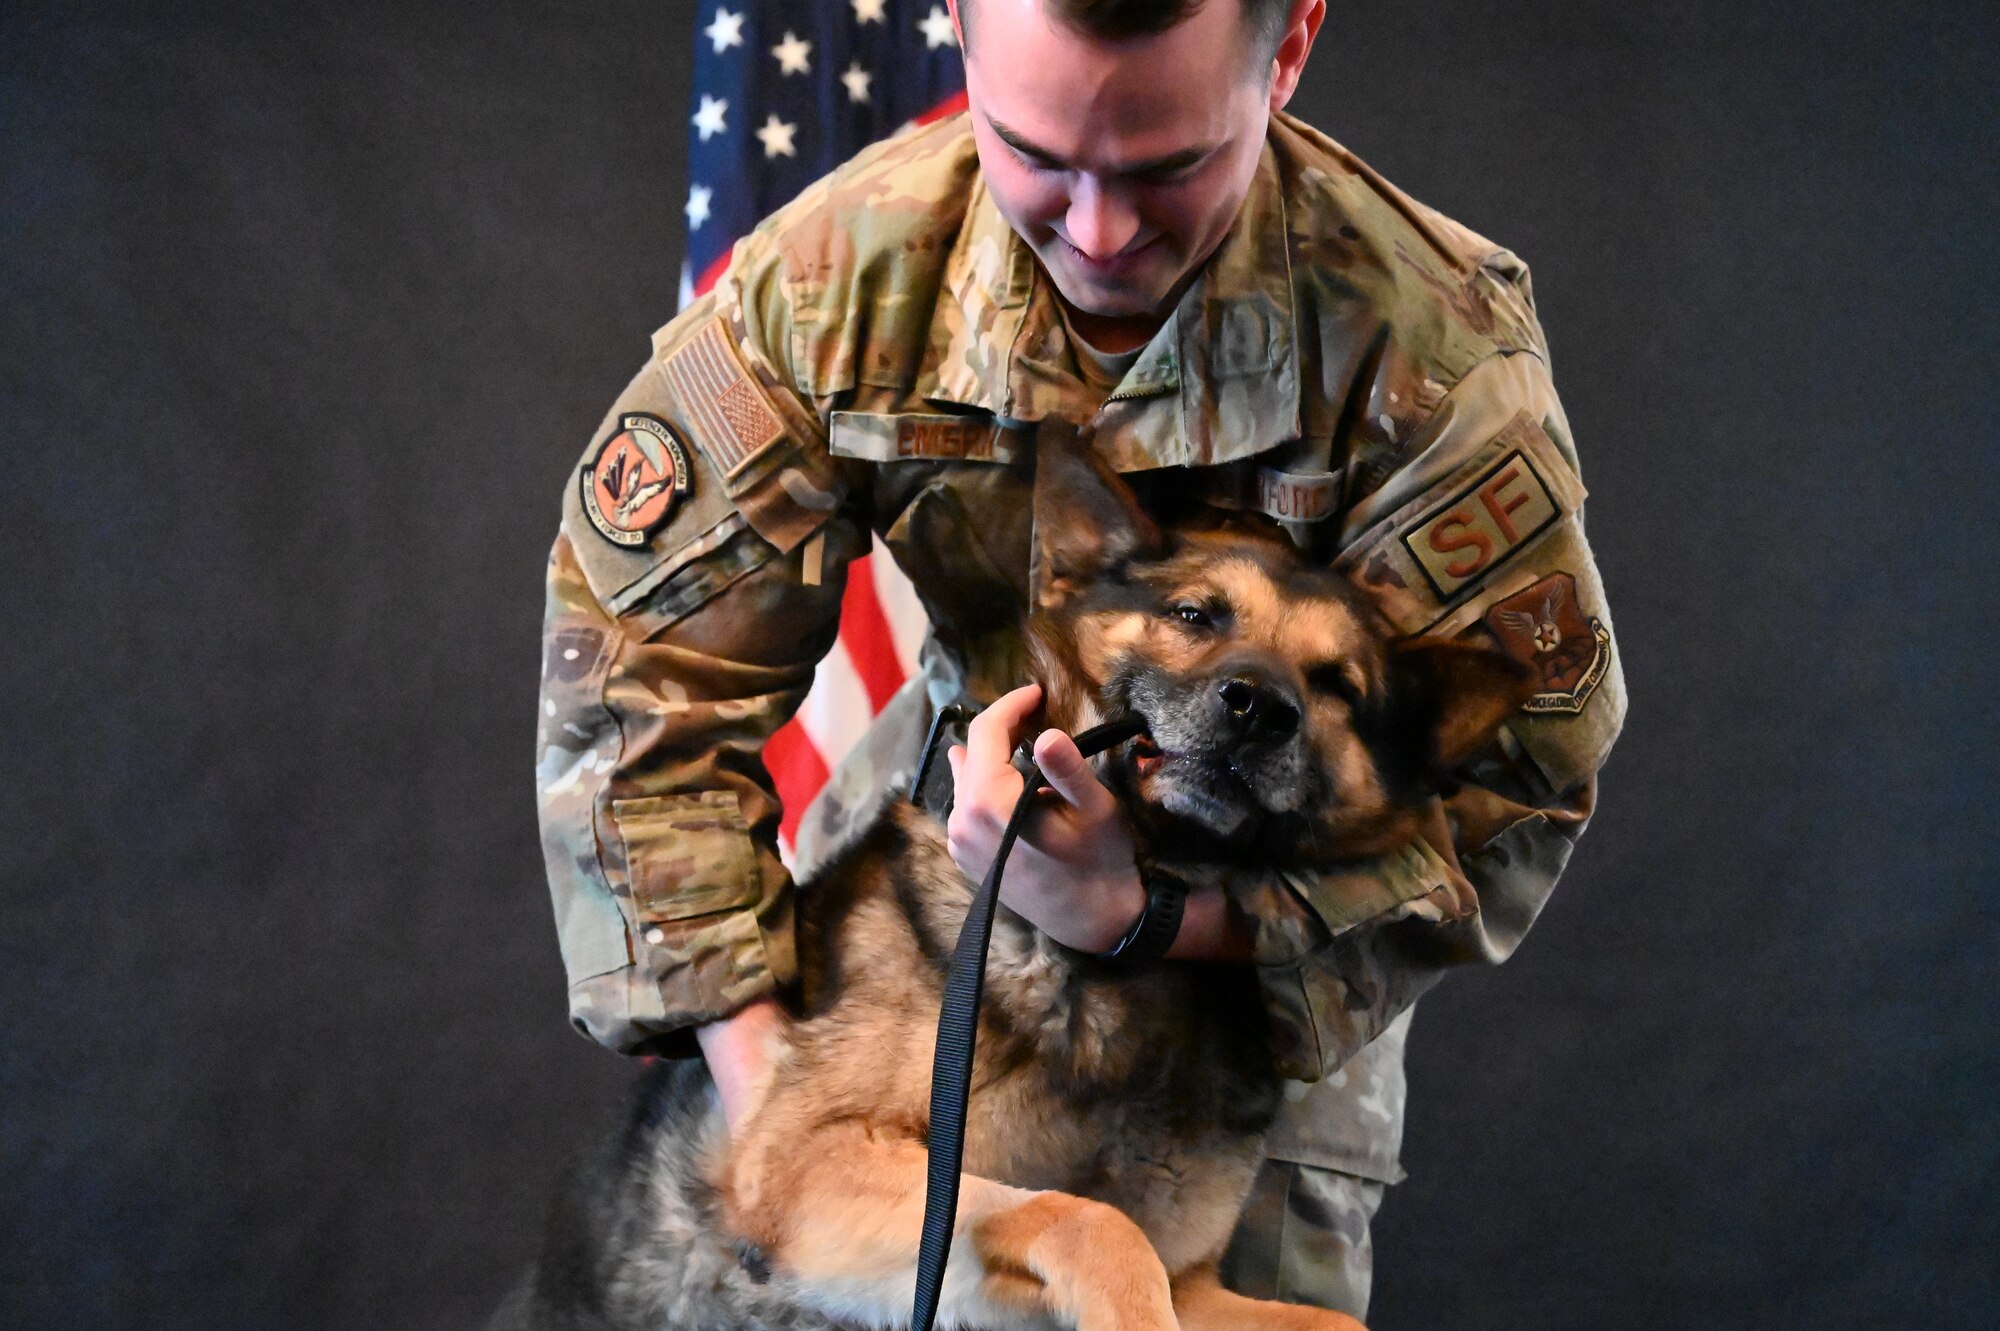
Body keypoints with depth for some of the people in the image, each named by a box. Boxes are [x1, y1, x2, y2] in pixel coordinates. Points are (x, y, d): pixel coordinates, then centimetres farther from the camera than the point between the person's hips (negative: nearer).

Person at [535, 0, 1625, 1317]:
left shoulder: (1431, 346, -29)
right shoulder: (841, 270, -22)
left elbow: (1515, 788, -26)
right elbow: (637, 666, -16)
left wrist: (1142, 913, -40)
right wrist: (758, 1077, -24)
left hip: (1273, 946, -1)